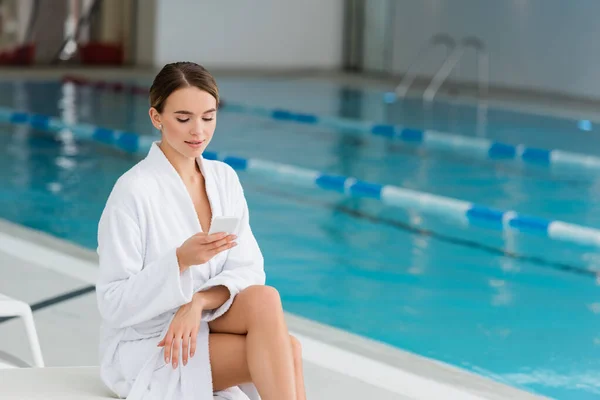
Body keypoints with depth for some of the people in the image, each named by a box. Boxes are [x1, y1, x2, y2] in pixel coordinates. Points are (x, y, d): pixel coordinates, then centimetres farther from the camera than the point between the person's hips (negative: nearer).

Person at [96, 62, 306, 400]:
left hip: (203, 324, 6)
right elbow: (114, 304, -16)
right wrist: (181, 260, -30)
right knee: (286, 353, -25)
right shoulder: (134, 191, -16)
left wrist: (198, 303, -21)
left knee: (265, 298, -26)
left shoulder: (224, 178, 3)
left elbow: (249, 271, -2)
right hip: (145, 348, -5)